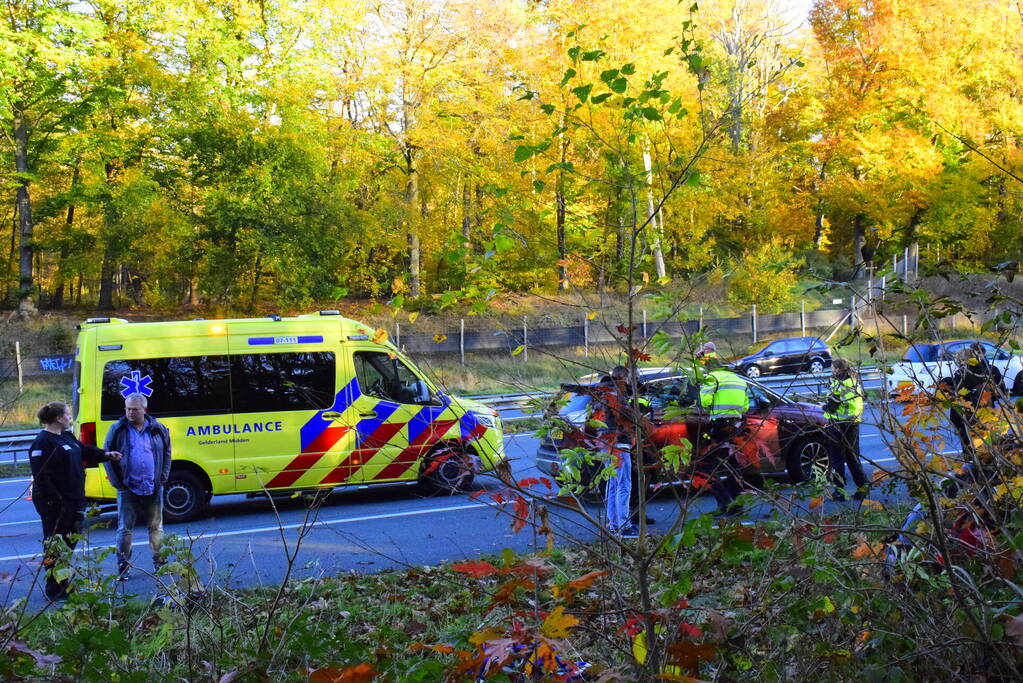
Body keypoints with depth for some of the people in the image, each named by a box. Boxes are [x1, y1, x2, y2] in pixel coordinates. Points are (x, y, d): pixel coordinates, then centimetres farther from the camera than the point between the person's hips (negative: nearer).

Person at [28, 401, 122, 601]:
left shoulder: (67, 437, 13)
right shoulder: (43, 442, -17)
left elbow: (85, 450, 27)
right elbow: (41, 475, -21)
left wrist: (105, 454, 13)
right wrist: (53, 499, -24)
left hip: (73, 500, 10)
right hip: (56, 503, -10)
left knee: (70, 539, 17)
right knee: (55, 546, -3)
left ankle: (64, 583, 29)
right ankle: (55, 590, 3)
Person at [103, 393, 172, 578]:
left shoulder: (158, 430, 4)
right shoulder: (117, 430, -1)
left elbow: (167, 453, 14)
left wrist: (163, 477, 4)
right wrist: (116, 482, -5)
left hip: (153, 488, 2)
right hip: (128, 489, -2)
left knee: (156, 527, 11)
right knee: (125, 528, 1)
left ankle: (159, 561, 23)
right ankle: (123, 566, 9)